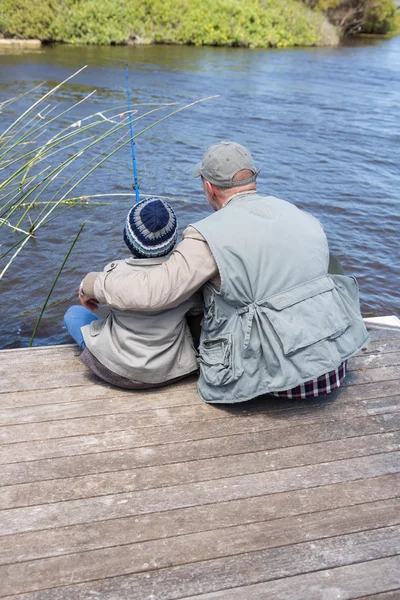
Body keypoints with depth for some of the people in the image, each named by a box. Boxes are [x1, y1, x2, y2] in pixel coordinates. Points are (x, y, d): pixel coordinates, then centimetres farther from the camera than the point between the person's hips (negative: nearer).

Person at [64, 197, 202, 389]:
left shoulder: (114, 274, -18)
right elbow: (198, 308, 3)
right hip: (170, 372, 3)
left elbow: (85, 293, 4)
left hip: (116, 371, -2)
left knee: (73, 313, 19)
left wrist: (86, 295, 28)